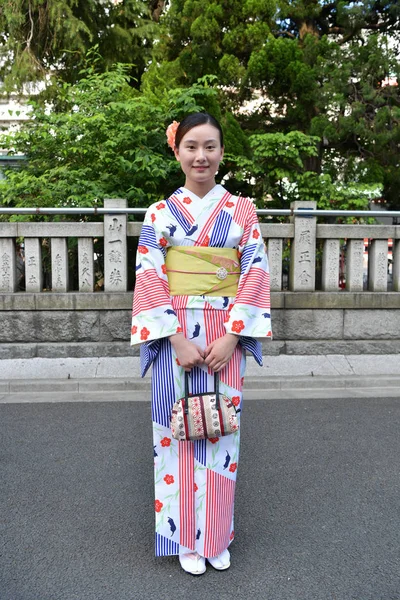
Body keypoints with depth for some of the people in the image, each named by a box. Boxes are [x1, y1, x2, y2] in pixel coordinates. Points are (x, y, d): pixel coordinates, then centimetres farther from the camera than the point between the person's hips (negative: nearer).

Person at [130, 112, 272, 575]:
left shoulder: (242, 210, 4)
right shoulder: (159, 213, 3)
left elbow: (255, 273, -2)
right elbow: (149, 279, -3)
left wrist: (231, 337, -11)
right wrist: (178, 340, -13)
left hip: (226, 336, 1)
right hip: (175, 336, 0)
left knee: (221, 429, 9)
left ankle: (217, 536, 30)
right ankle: (186, 537, 27)